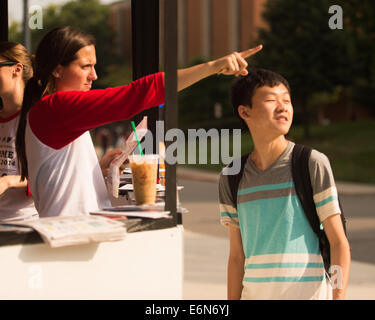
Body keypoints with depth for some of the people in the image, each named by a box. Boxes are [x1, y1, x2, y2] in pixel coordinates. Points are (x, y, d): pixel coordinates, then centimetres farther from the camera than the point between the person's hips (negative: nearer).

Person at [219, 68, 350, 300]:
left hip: (310, 293, -3)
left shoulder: (313, 164, -3)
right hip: (254, 294, 4)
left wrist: (339, 296, -12)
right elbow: (237, 256, 13)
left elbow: (339, 242, -3)